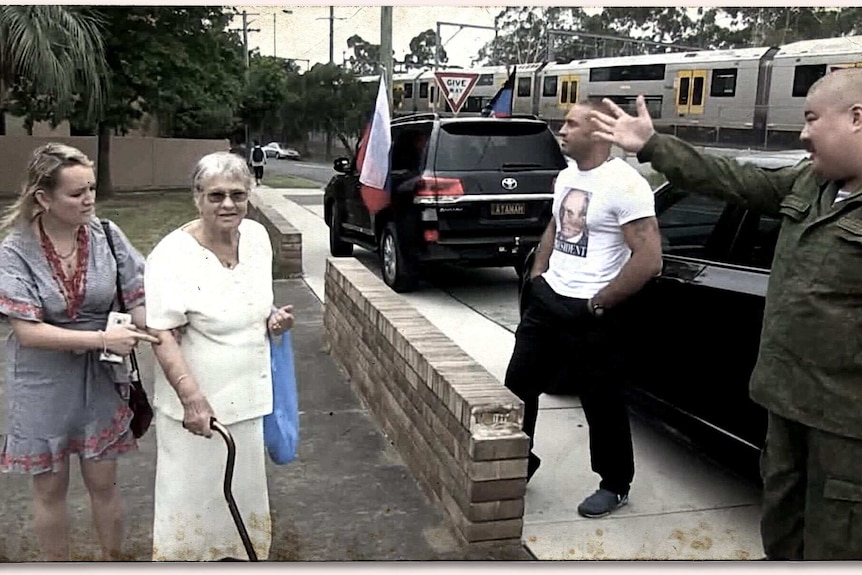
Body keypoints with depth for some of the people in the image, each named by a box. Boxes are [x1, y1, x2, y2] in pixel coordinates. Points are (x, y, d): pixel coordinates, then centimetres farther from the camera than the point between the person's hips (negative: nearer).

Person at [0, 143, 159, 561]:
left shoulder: (107, 236, -10)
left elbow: (139, 300, -7)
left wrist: (156, 340, -24)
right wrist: (102, 338, -25)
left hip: (100, 380, 1)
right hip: (45, 385, -1)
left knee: (103, 482, 14)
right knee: (50, 488, 15)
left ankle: (113, 561, 35)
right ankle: (56, 566, 36)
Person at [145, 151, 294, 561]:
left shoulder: (257, 236, -1)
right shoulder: (173, 255, -21)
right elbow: (164, 336, -22)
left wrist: (273, 319, -5)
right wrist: (193, 399, -29)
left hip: (247, 397, 7)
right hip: (196, 405, -6)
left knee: (244, 491, 23)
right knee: (192, 497, 7)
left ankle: (239, 553, 46)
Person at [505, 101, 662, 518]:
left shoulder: (624, 185, -18)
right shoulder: (566, 177, 9)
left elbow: (649, 259, -22)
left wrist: (600, 303, -16)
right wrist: (537, 273, 12)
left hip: (590, 314, -8)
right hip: (546, 300, 8)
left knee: (602, 404, 6)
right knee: (518, 385, 13)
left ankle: (615, 486, 27)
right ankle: (518, 463, 33)